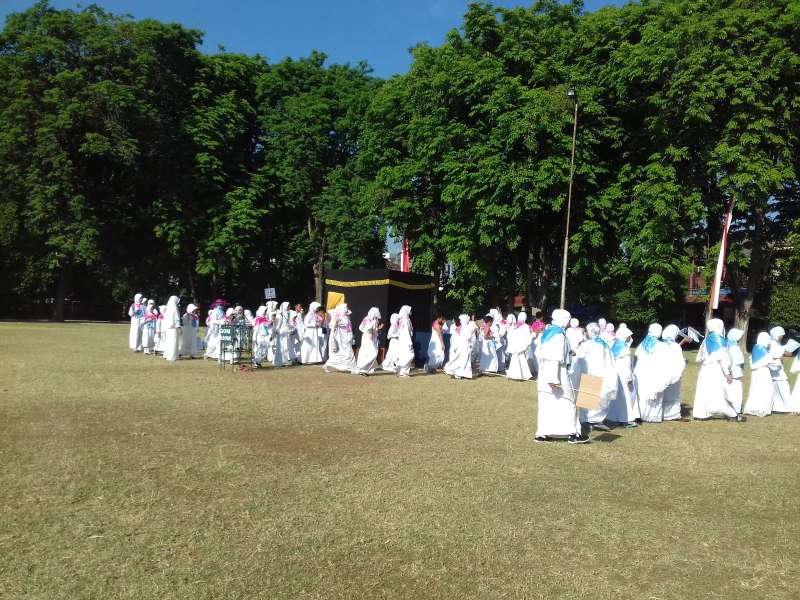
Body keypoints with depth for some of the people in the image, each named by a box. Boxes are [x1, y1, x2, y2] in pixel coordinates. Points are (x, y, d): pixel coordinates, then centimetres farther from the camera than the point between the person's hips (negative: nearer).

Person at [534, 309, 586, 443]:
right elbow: (555, 358, -23)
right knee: (567, 402, 2)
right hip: (558, 372, -9)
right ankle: (572, 433, 6)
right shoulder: (559, 335, -16)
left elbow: (539, 353, 17)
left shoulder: (547, 332, 11)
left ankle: (542, 433, 10)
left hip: (544, 372, 9)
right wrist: (554, 379, -26)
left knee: (546, 402, 10)